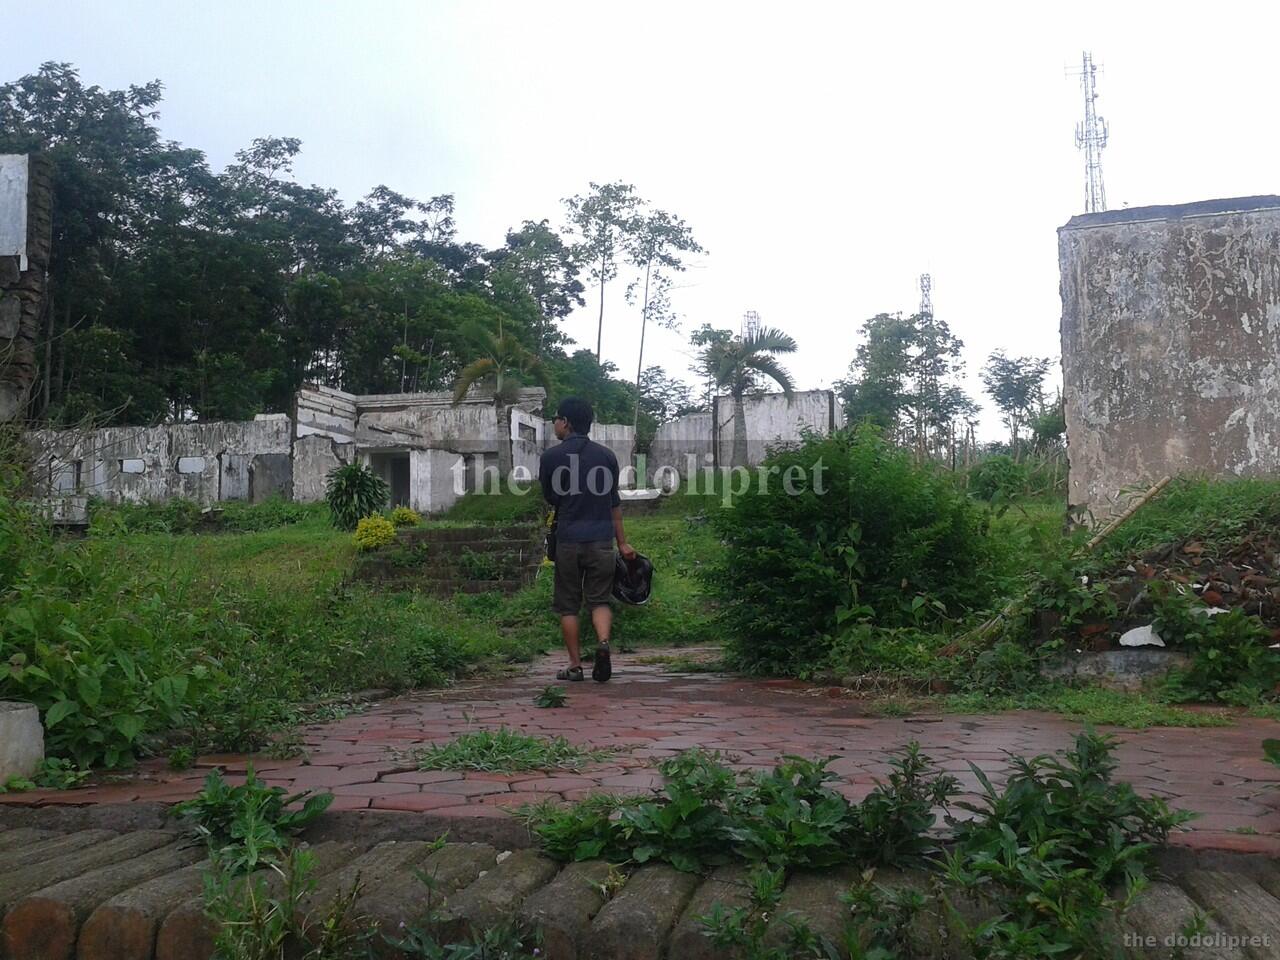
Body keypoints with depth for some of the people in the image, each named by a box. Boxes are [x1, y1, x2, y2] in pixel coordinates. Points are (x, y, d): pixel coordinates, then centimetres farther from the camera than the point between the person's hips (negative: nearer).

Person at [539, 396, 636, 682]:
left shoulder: (551, 457, -3)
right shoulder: (606, 455, 6)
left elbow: (550, 499, 9)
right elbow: (614, 502, 10)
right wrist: (622, 542, 16)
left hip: (568, 539, -2)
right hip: (601, 538, 2)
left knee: (568, 605, 9)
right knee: (600, 600, 10)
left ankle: (575, 665, 10)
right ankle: (603, 642, -16)